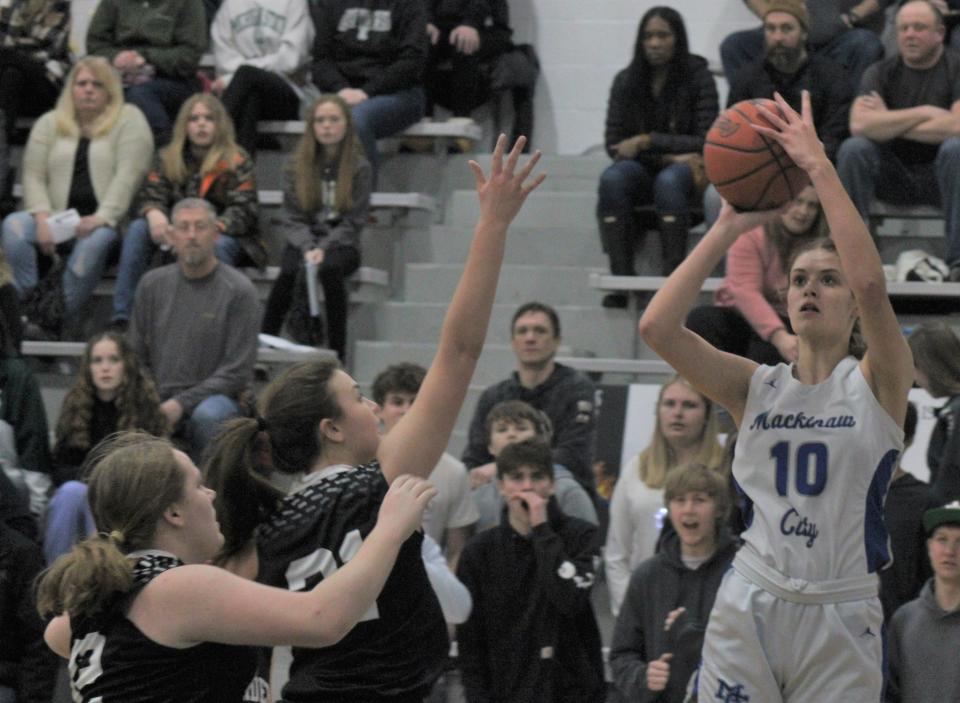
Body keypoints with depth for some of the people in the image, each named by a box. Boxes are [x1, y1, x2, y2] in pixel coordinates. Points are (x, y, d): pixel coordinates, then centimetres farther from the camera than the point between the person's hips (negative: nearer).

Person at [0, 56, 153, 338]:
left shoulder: (128, 120, 4)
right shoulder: (49, 123, 16)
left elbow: (128, 176, -8)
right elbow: (33, 176, 7)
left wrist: (101, 217, -20)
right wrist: (43, 217, -12)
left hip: (106, 221, -4)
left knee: (96, 239, -38)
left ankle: (55, 320, -32)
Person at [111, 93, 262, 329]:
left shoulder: (237, 162, -3)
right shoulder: (167, 159, 8)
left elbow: (243, 211, -13)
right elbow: (150, 196, 0)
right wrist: (154, 215, -27)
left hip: (226, 237, -3)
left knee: (217, 246, -37)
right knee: (138, 229, -22)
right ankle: (122, 318, -30)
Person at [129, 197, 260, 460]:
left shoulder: (238, 290, -3)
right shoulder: (153, 284, 11)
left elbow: (237, 372, -7)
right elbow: (137, 357, 17)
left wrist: (182, 403, -15)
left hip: (215, 397, -3)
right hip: (160, 403, 3)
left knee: (208, 415, -38)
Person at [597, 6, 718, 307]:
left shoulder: (698, 79, -3)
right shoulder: (626, 82, 4)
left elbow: (707, 142, -9)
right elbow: (613, 143, 0)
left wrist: (647, 141, -16)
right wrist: (666, 156, -14)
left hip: (686, 171, -2)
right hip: (642, 171, 2)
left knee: (669, 181, -37)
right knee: (612, 178, -32)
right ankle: (621, 279, -38)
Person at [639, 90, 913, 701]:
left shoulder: (878, 383, 0)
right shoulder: (756, 387, 7)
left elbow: (871, 284, -20)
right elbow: (657, 328, -7)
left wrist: (819, 167, -18)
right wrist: (728, 228, -6)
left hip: (840, 617, -2)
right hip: (750, 605, 2)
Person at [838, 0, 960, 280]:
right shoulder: (881, 73, 4)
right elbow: (859, 125, -14)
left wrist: (889, 124, -11)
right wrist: (924, 113, -15)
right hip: (894, 177, 2)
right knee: (853, 148, -25)